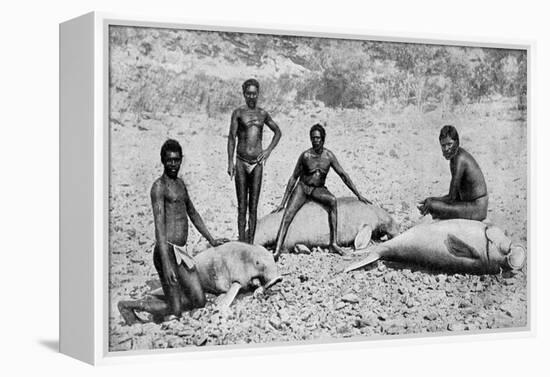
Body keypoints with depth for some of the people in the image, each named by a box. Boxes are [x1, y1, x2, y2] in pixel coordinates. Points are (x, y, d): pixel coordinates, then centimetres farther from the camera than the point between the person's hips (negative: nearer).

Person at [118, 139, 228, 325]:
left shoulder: (180, 183, 18)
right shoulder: (159, 186, -10)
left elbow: (193, 213, 32)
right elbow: (159, 227, -17)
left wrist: (211, 240, 38)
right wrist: (166, 265, -24)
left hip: (181, 252, 8)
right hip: (167, 252, -8)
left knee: (199, 301, 3)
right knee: (175, 310, -3)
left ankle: (161, 309, 23)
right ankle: (128, 306, 13)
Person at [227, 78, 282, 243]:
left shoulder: (263, 113, 10)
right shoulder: (238, 113, 2)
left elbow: (277, 132, 23)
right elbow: (231, 138, -1)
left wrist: (269, 150, 9)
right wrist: (230, 162, -9)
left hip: (257, 162, 2)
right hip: (241, 162, -2)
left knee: (253, 206, 2)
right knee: (242, 205, 0)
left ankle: (251, 242, 5)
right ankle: (241, 241, 3)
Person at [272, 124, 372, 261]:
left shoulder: (329, 156, -7)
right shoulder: (305, 156, -10)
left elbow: (343, 175, 0)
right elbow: (293, 178, -2)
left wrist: (358, 195, -1)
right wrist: (283, 202, -2)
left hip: (318, 190, 1)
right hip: (302, 188, -1)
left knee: (332, 201, -31)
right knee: (287, 215, -23)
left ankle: (333, 243, -32)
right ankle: (277, 251, -31)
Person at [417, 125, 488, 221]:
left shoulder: (459, 159, -23)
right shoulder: (457, 154, 7)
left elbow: (452, 197, -20)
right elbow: (457, 194, 13)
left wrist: (431, 201, -7)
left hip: (476, 209, -10)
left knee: (432, 206, -20)